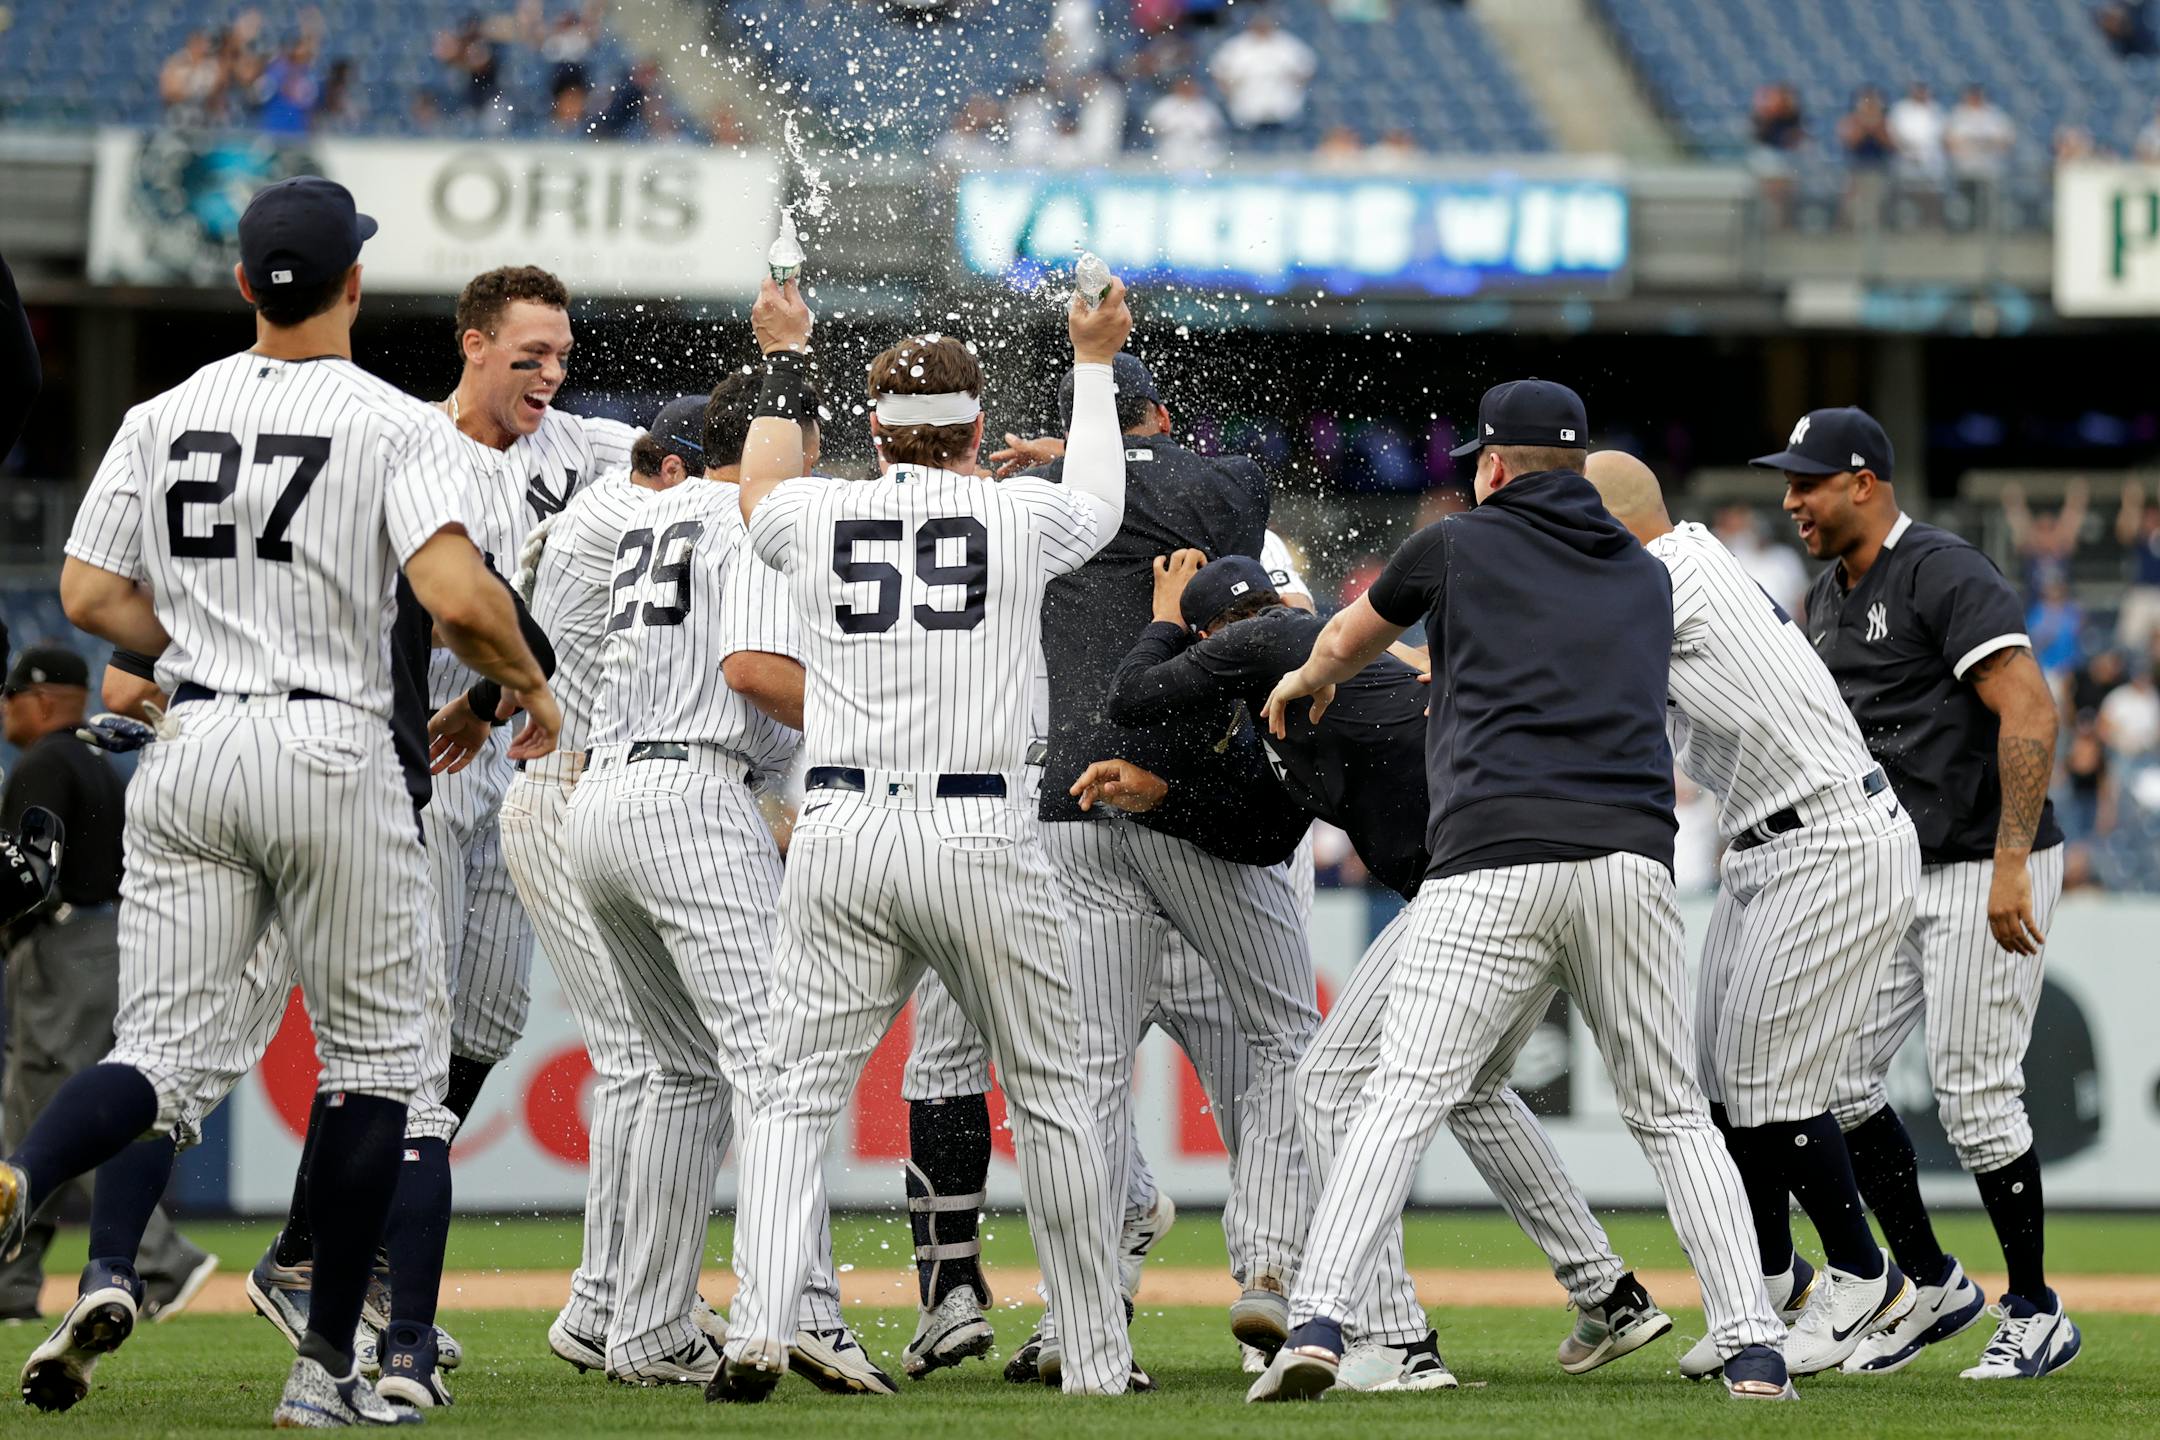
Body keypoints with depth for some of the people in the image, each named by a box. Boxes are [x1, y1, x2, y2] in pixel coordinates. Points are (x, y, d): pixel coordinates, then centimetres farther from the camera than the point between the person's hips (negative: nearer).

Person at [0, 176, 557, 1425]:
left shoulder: (163, 418, 7)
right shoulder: (396, 425, -7)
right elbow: (458, 596, -20)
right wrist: (531, 684, 0)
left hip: (191, 754, 4)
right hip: (332, 749, -4)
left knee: (160, 1049, 3)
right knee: (373, 1052, 11)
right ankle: (327, 1367, 10)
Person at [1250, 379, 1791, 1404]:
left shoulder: (1459, 546, 14)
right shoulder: (1647, 579, 24)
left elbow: (1345, 643, 31)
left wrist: (1305, 681, 56)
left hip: (1496, 859, -3)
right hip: (1635, 853, 3)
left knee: (1403, 1098, -7)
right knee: (1672, 1114, 12)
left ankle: (1316, 1323, -21)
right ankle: (1753, 1348, 3)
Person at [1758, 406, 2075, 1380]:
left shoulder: (1946, 577, -16)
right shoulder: (1829, 598, 13)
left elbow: (2029, 714, -23)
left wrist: (2010, 863, -29)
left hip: (1986, 870, -9)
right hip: (1893, 877, 9)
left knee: (1973, 1094, -9)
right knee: (1834, 1076, 4)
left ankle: (2035, 1314, 4)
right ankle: (1933, 1287, 15)